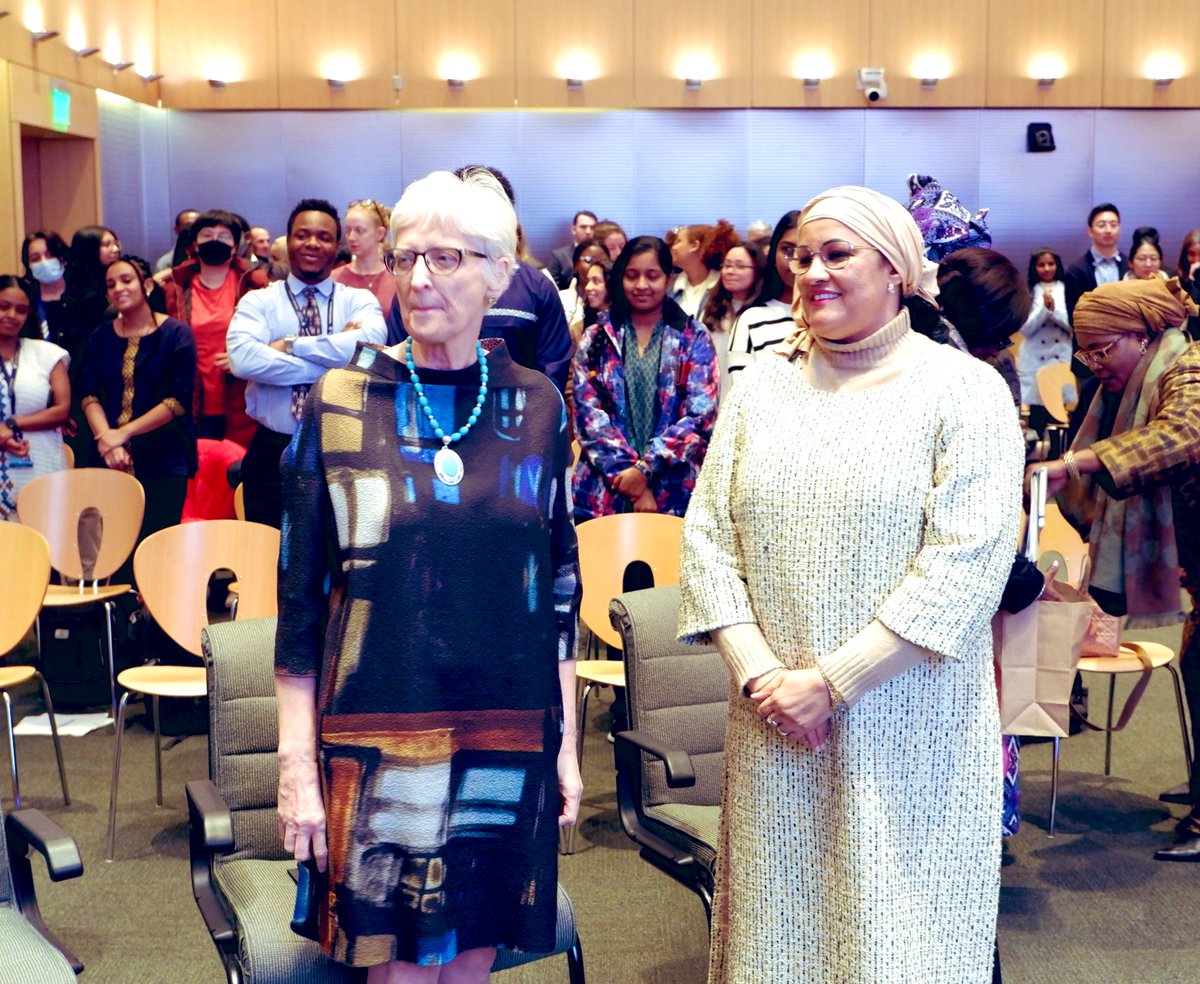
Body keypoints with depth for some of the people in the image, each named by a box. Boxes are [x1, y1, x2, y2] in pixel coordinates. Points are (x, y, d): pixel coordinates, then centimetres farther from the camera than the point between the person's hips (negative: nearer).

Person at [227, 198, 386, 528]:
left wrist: (290, 344, -15)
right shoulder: (258, 301, 3)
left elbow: (370, 343, -19)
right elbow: (243, 359, -18)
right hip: (273, 453, 0)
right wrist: (334, 363, -16)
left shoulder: (359, 301, 4)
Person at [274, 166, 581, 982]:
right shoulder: (340, 403, -4)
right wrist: (297, 761, -4)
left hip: (507, 741, 2)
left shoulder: (537, 407, 2)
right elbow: (299, 592, -2)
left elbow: (561, 586, 7)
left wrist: (566, 738, 6)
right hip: (376, 734, -2)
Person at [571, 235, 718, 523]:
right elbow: (588, 414, -1)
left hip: (675, 494, -1)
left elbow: (701, 413, -5)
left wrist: (646, 467, -15)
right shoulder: (595, 339, 8)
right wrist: (626, 472, -13)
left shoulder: (694, 338, 5)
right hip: (602, 493, 1)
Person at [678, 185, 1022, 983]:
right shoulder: (761, 387, 7)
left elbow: (967, 562, -13)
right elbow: (709, 540, 3)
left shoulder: (964, 390, -4)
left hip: (908, 731, -3)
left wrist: (832, 681, -15)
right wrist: (759, 673, -10)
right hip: (773, 721, 4)